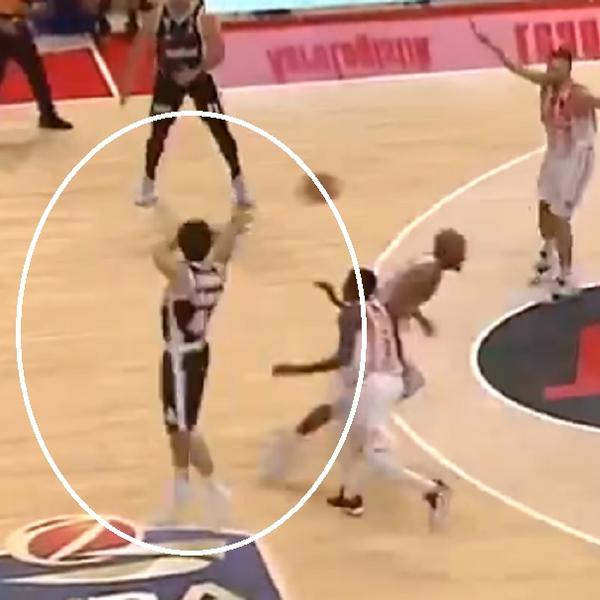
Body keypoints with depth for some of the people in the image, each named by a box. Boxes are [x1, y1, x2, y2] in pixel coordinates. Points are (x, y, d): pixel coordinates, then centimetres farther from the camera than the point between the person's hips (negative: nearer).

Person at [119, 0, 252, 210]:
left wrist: (195, 72, -34)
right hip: (168, 78, 1)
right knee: (158, 133, 1)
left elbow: (218, 53, -21)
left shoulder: (205, 17, -22)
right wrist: (128, 81, -1)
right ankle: (148, 185, 21)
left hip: (199, 77, -1)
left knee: (221, 131, -1)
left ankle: (239, 185, 13)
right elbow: (138, 48, -3)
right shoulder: (155, 17, -15)